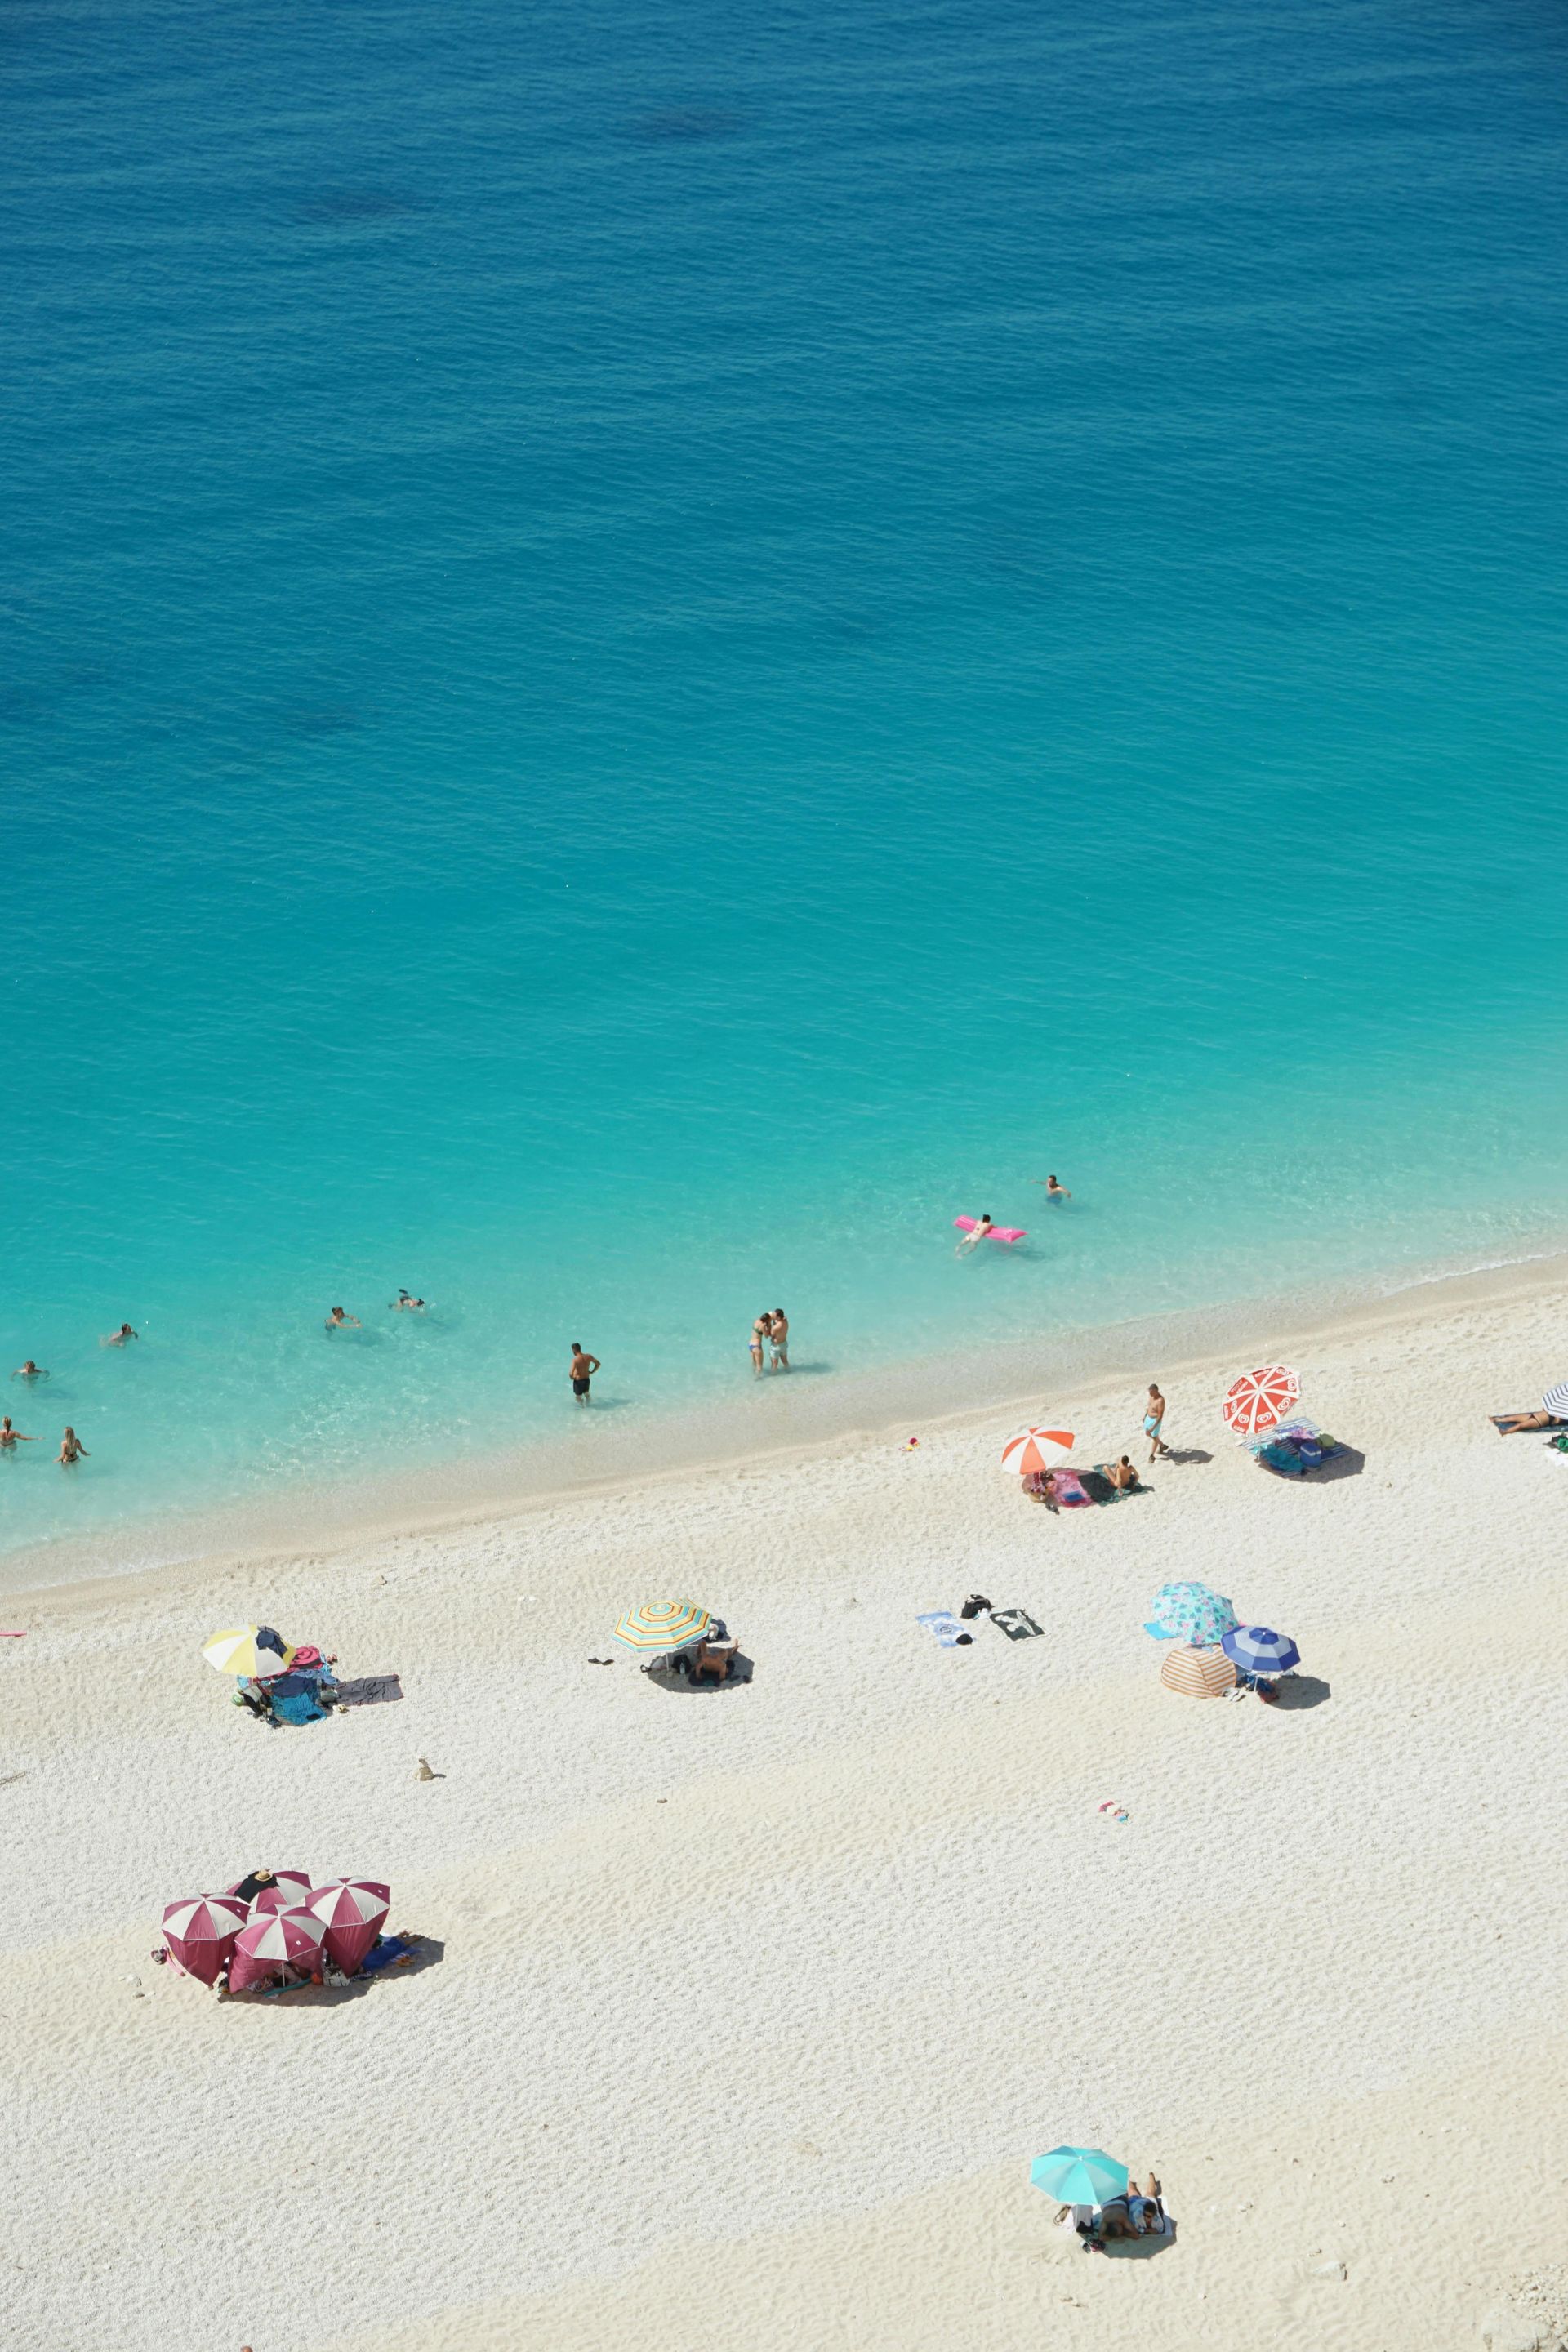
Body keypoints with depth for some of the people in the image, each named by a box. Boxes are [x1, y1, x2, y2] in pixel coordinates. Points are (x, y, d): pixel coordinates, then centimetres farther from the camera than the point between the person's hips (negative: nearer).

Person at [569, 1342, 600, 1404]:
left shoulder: (575, 1360, -26)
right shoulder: (588, 1357, -9)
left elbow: (571, 1374, -32)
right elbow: (598, 1364, 4)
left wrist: (572, 1377, -9)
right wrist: (592, 1372, 12)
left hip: (578, 1381, -6)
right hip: (587, 1380, 6)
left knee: (579, 1397, 16)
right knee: (586, 1394, 31)